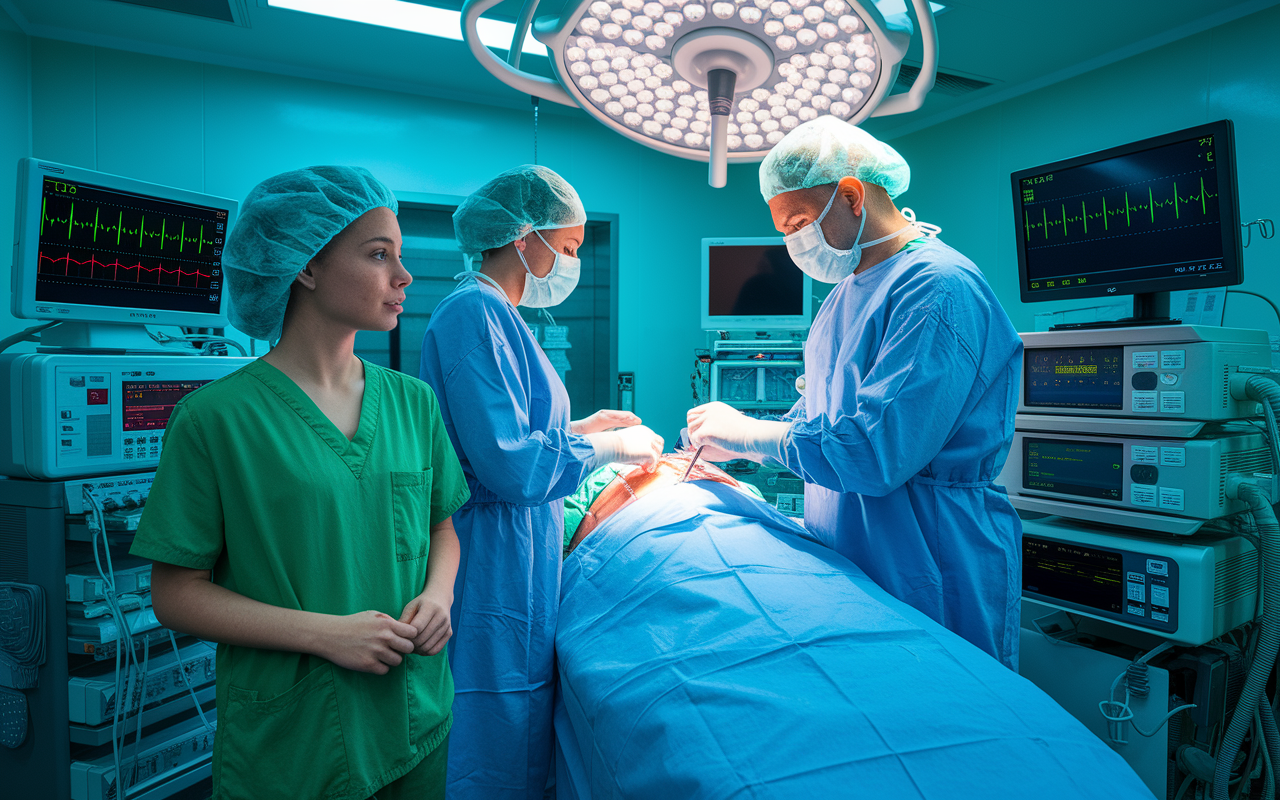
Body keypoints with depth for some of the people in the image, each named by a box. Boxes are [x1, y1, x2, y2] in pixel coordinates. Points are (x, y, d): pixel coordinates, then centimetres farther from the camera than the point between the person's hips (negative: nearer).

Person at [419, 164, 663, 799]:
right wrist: (610, 446, -12)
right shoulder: (474, 312, -17)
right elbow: (509, 466, -24)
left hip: (519, 569, 10)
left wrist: (576, 429, 11)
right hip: (495, 573, -10)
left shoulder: (498, 315, 14)